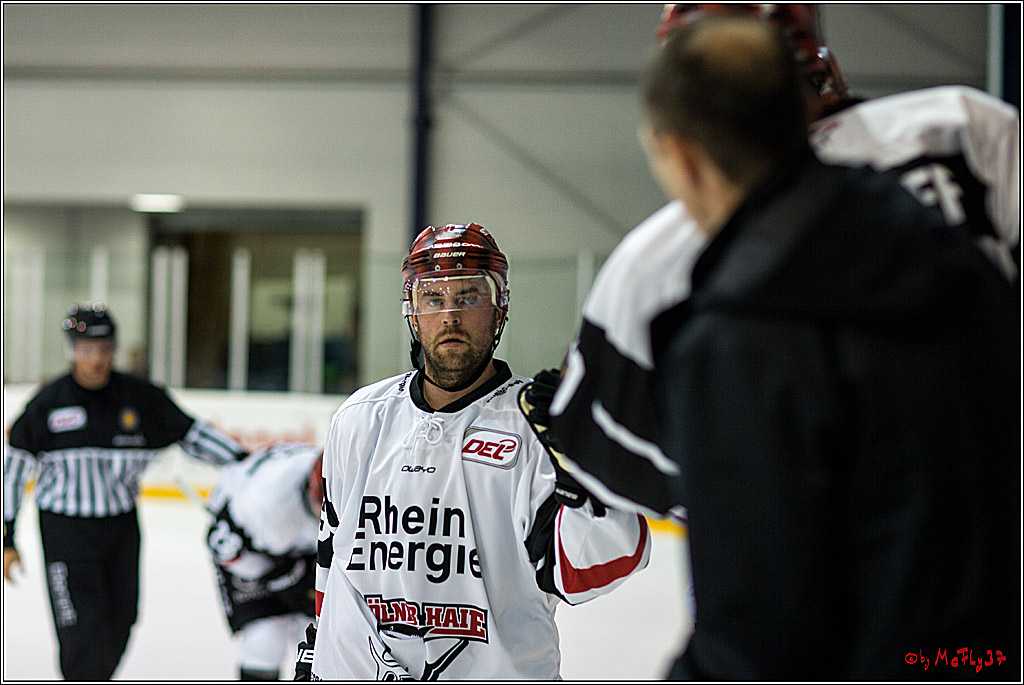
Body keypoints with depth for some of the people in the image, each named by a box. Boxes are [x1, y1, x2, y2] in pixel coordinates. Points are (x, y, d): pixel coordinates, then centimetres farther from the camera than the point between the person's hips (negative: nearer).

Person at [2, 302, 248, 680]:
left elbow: (191, 433, 5)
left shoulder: (141, 397, -4)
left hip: (121, 523, 4)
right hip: (66, 529, -3)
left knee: (119, 623, 9)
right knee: (82, 628, -11)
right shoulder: (47, 404, -9)